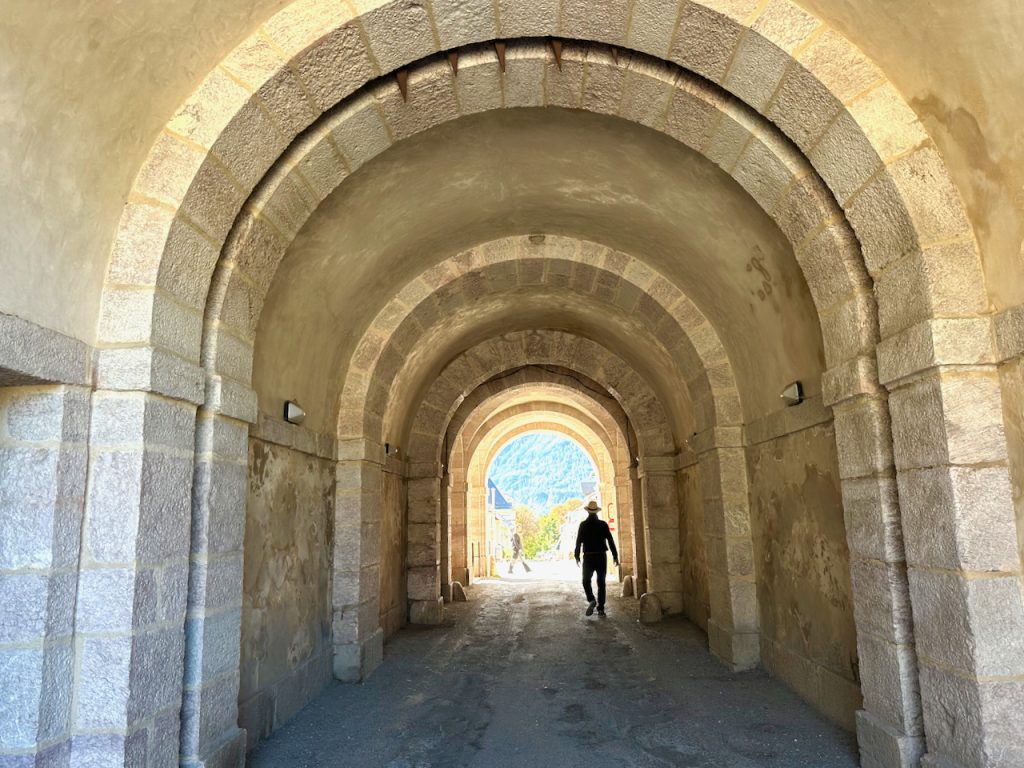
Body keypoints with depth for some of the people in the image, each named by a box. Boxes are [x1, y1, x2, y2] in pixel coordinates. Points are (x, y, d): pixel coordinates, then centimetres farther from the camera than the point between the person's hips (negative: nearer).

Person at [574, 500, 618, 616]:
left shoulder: (583, 525, -4)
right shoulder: (603, 524, 0)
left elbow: (579, 541, -7)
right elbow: (610, 540, -3)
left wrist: (577, 556, 1)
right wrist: (615, 555, 1)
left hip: (588, 557, -1)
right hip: (601, 556, 1)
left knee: (586, 581, 11)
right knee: (601, 583, 8)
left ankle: (591, 600, -13)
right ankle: (600, 608, 6)